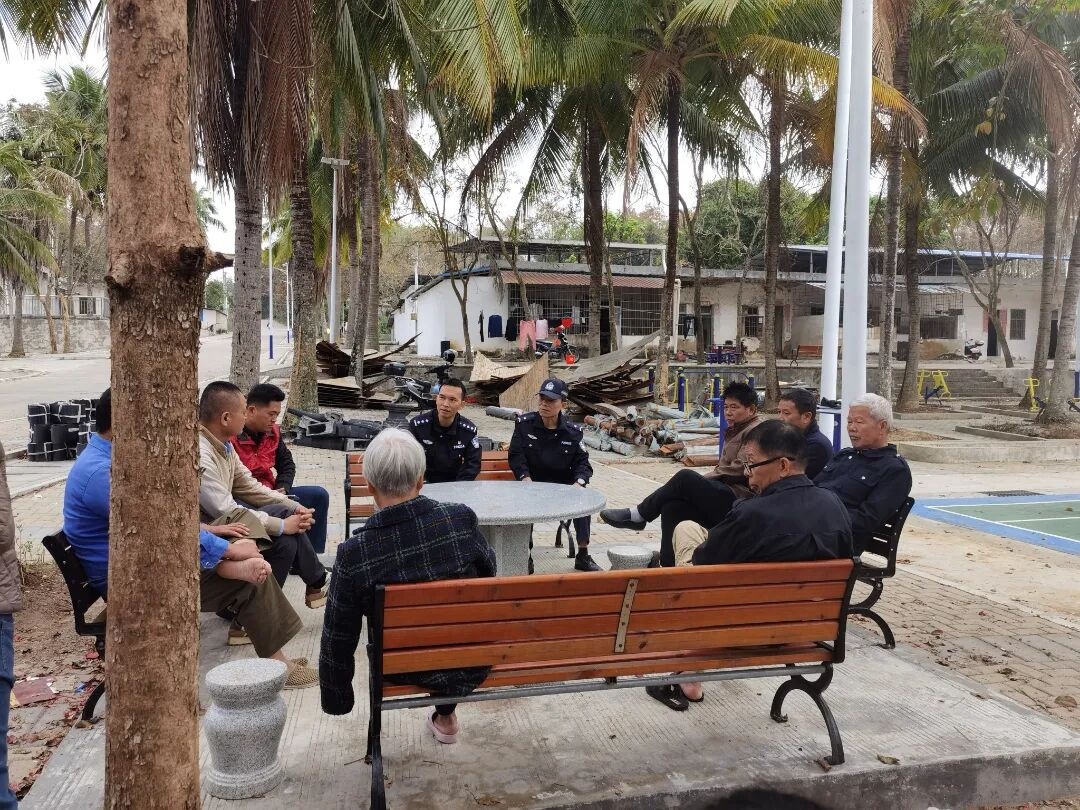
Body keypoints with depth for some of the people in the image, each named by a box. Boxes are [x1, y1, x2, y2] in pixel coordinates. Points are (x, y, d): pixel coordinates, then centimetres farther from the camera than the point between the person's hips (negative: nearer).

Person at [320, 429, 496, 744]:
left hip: (406, 670, 0)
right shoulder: (462, 519, -22)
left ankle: (445, 715, 41)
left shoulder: (353, 553, -23)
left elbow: (338, 636, -10)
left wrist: (336, 698, 7)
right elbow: (488, 569, 0)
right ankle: (445, 714, 40)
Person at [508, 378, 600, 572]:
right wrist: (526, 478, -21)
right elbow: (515, 455, -5)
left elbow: (582, 462, 1)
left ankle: (583, 555, -6)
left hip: (563, 483, 1)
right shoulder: (524, 423, -4)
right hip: (532, 482, -1)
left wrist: (579, 482, -20)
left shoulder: (572, 431, -1)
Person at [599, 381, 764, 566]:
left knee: (685, 478, -23)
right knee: (672, 506, -10)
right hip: (726, 497, 9)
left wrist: (703, 479, -7)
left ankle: (638, 515, -9)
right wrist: (703, 479, 3)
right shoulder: (736, 430, 25)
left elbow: (739, 470, -16)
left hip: (738, 500, -9)